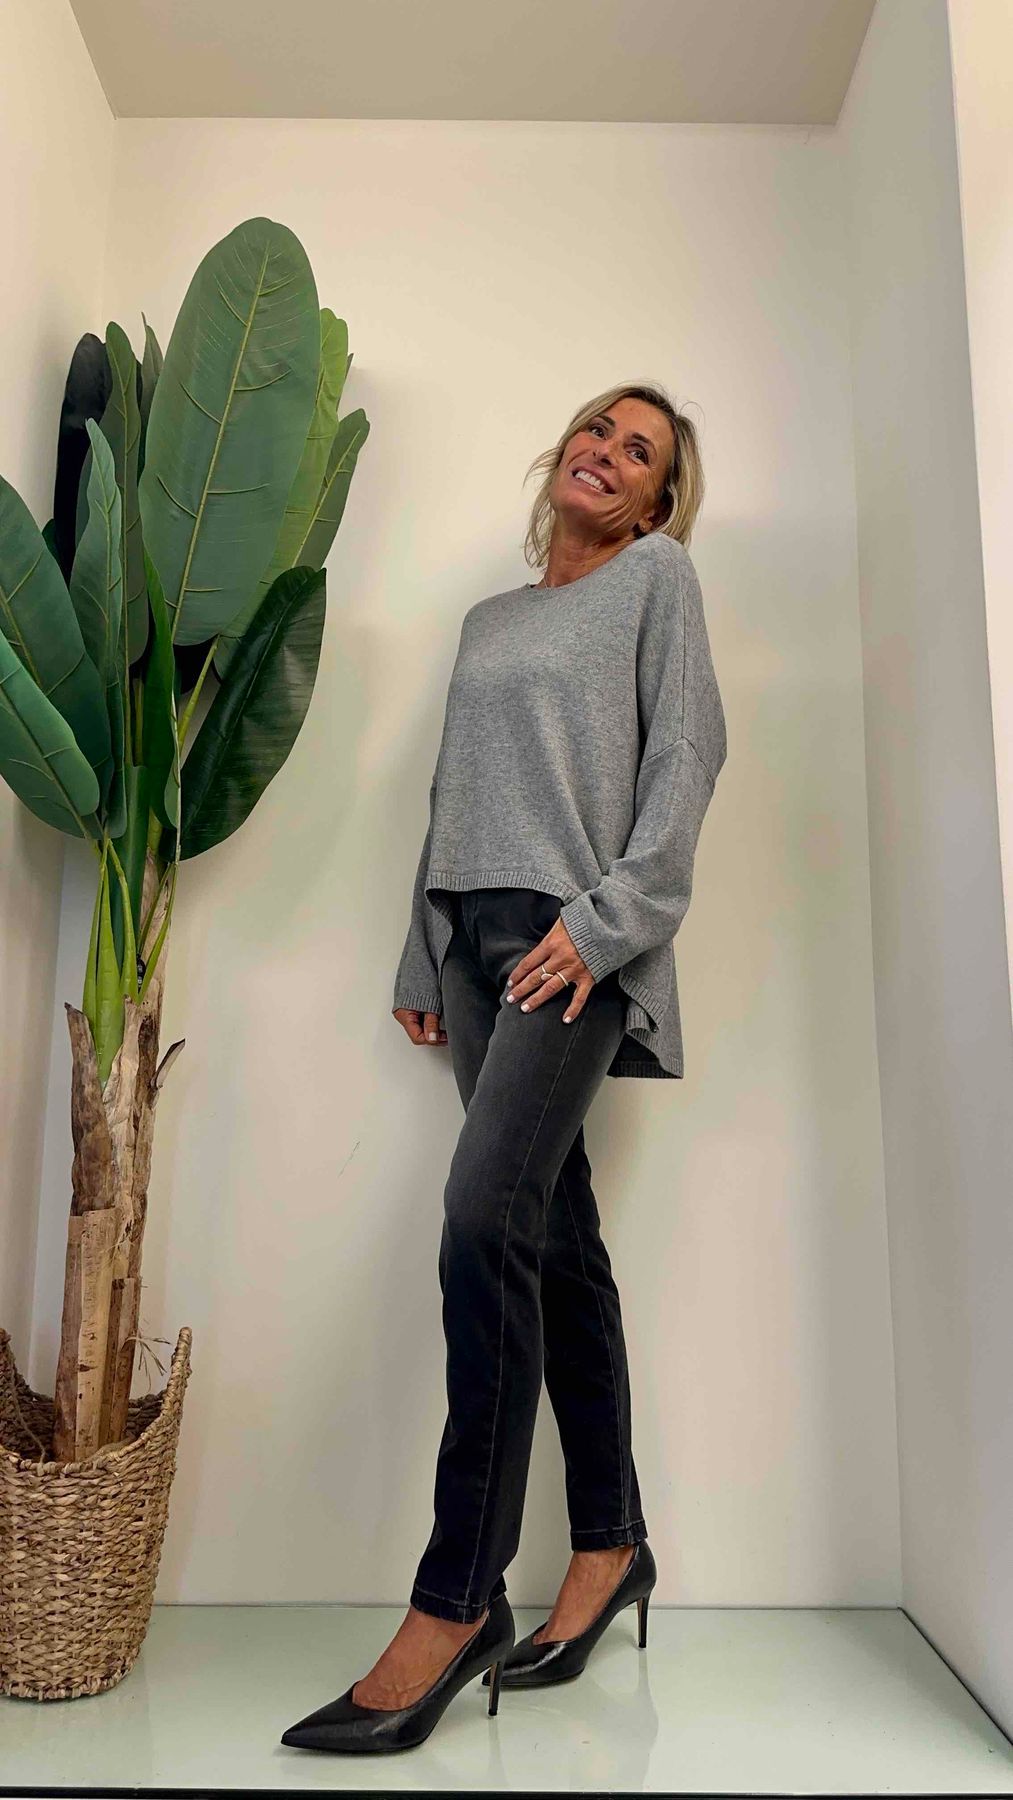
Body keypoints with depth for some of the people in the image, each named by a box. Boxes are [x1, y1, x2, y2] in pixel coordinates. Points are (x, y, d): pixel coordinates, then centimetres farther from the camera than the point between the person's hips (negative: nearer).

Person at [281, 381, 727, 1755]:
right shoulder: (489, 619, 25)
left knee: (486, 1220, -18)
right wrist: (420, 960, 14)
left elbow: (687, 754, -2)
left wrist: (605, 916, -13)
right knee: (555, 1240, 5)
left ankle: (455, 1598, -7)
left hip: (580, 938, -5)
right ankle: (611, 1542, 17)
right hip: (477, 936, 6)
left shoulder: (659, 575, 10)